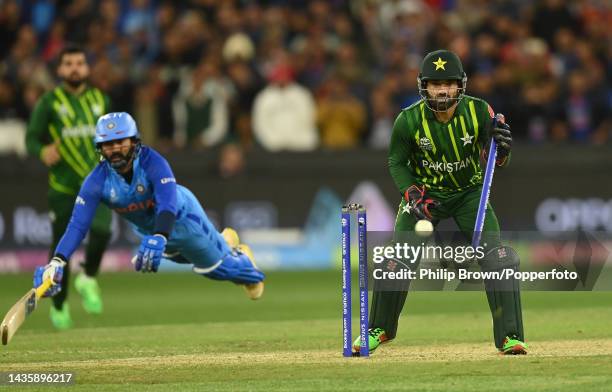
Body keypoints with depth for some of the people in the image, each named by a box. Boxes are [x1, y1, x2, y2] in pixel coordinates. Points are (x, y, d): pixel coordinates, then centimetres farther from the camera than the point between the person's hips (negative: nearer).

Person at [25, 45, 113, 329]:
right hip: (62, 186, -1)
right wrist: (43, 152, -22)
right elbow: (32, 138, -2)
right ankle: (59, 305, 23)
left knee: (101, 231, -25)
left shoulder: (101, 100, 11)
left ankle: (88, 279, 2)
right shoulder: (49, 102, 0)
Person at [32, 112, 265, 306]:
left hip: (181, 215, -4)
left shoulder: (151, 162, -40)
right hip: (146, 228, 4)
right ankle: (225, 243, 58)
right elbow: (78, 224, -37)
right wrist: (57, 261, -53)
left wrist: (158, 239, -72)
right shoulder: (98, 180, -31)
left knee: (215, 262, 8)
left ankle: (239, 257, 45)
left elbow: (168, 206, -53)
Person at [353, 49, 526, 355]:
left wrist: (502, 149, -40)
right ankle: (379, 329, 18)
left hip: (469, 193, 0)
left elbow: (497, 161, -16)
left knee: (498, 258, -17)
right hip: (425, 193, 0)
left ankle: (510, 337, -7)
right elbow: (396, 162, -5)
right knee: (396, 261, -8)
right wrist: (413, 196, -20)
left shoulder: (479, 112, -21)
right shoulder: (409, 120, -21)